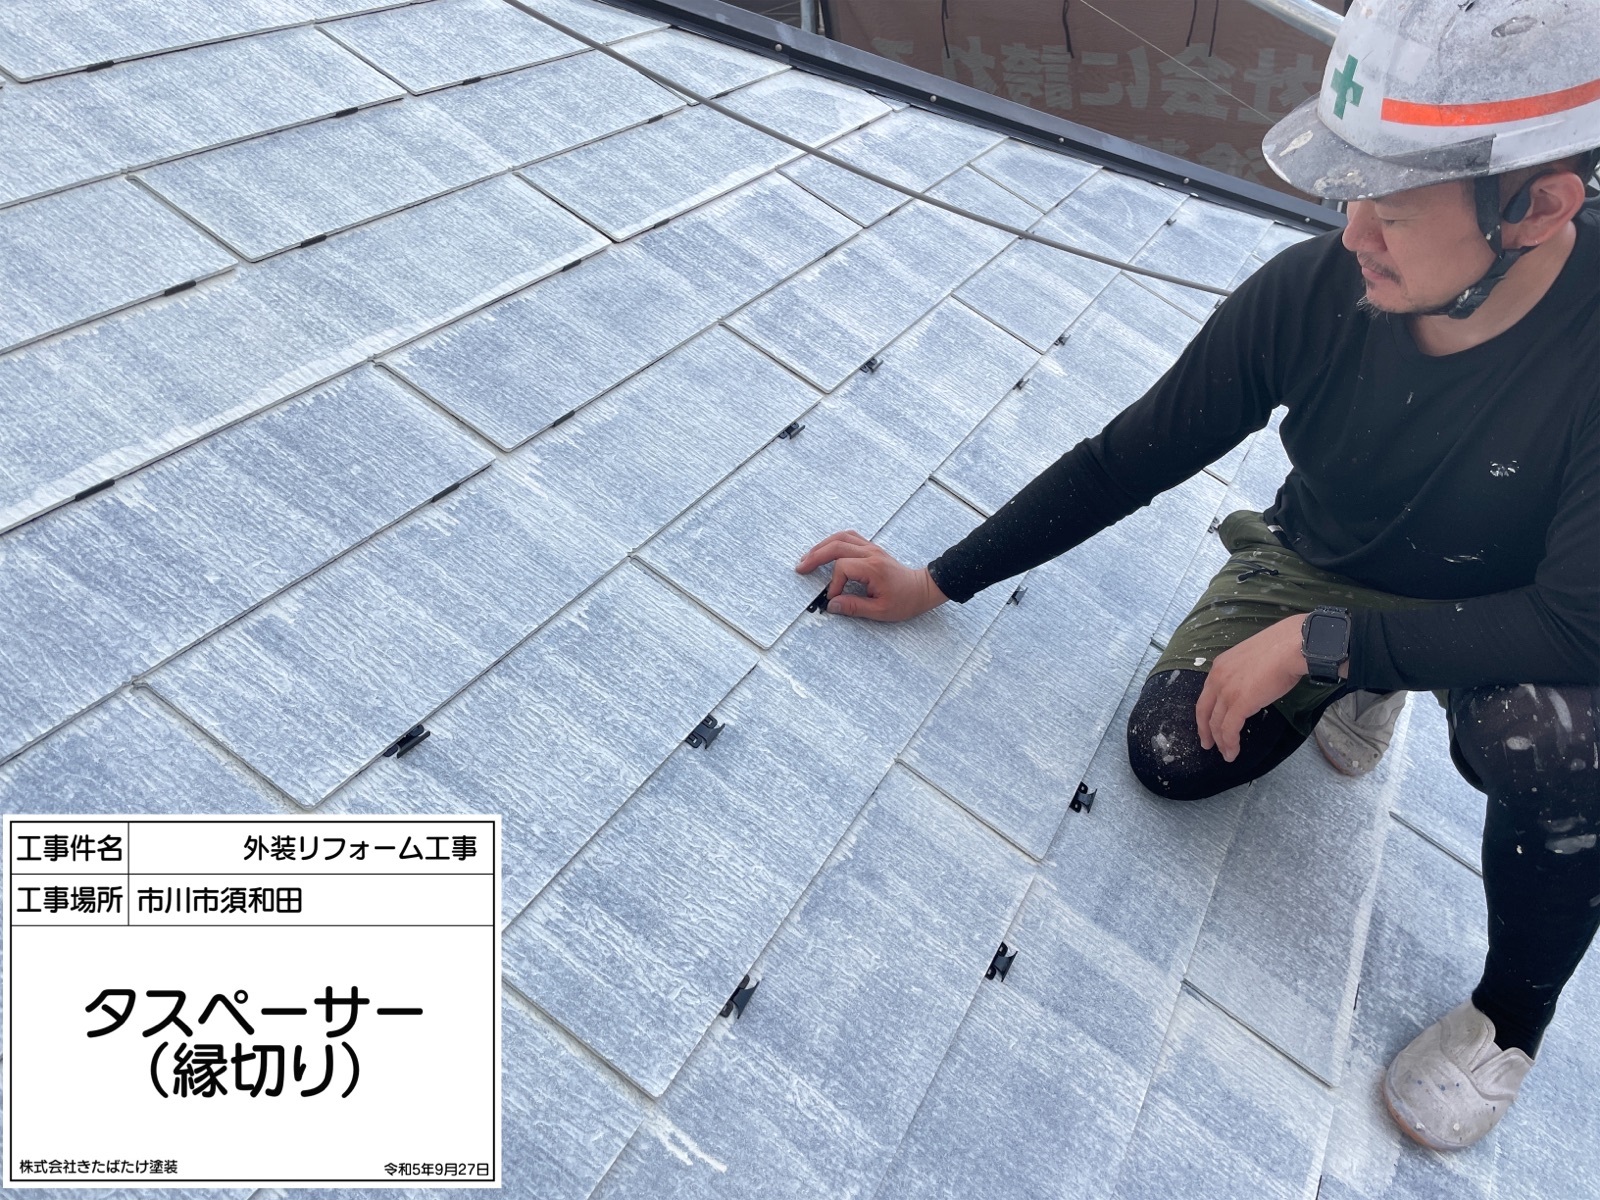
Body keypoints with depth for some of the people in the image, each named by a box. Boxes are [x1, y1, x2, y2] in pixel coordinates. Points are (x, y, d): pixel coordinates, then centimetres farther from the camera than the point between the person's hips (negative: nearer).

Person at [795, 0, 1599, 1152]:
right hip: (1318, 571, 3)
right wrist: (937, 581, -13)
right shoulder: (1311, 291, -25)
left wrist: (1322, 640, -36)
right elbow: (1128, 458, -16)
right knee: (1173, 756, -16)